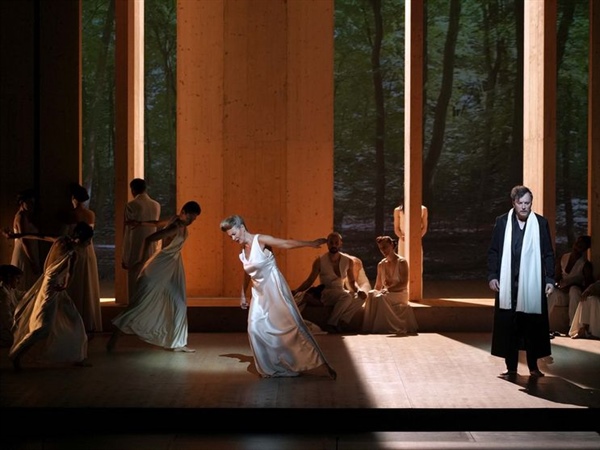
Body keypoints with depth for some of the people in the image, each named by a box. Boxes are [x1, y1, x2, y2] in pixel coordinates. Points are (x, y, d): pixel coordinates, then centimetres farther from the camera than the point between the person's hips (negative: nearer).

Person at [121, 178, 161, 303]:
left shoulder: (131, 205, -8)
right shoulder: (156, 205, 6)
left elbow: (127, 232, -7)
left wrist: (124, 256, -2)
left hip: (136, 252, -5)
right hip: (152, 252, 5)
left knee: (135, 288, -1)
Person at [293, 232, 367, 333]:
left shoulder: (348, 261, 5)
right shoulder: (320, 261, -4)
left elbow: (351, 283, 12)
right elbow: (309, 281, 2)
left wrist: (359, 290, -10)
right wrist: (296, 291, -14)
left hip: (340, 295, 4)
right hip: (325, 295, -4)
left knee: (361, 297, -26)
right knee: (346, 296, -35)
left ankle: (342, 320, -31)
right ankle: (331, 323, -26)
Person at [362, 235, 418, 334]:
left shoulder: (401, 262, -5)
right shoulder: (381, 264, 13)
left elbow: (404, 284, -12)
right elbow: (378, 286, 16)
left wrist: (388, 289, -22)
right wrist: (375, 292, -7)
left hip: (400, 294, -5)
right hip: (386, 293, 5)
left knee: (381, 298, -36)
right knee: (371, 294, -29)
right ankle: (369, 328, -32)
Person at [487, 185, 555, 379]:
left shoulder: (541, 223, 2)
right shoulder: (502, 222, 2)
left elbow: (549, 254, 4)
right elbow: (493, 252, 5)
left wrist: (549, 279, -1)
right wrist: (492, 276, -3)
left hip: (532, 285, 0)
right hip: (508, 284, 0)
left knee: (533, 326, 4)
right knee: (508, 327, 3)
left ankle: (533, 366, 19)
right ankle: (511, 368, 12)